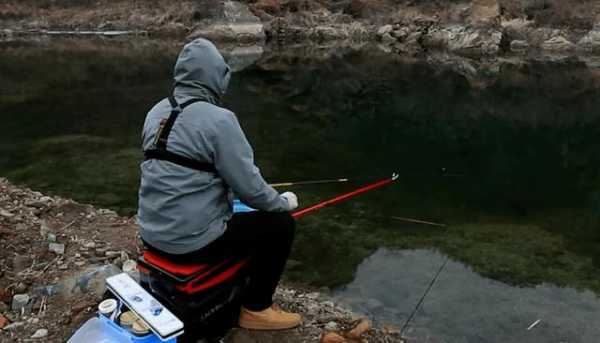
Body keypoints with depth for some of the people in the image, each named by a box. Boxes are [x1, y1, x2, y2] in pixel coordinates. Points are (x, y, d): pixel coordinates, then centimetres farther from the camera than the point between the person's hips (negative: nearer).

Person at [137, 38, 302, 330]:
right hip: (193, 239, -8)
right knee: (281, 224, 4)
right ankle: (256, 308, 15)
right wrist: (283, 201, 3)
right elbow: (249, 188, -18)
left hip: (153, 233, 9)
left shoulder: (156, 112, 6)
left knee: (233, 209, 31)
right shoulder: (219, 119, -19)